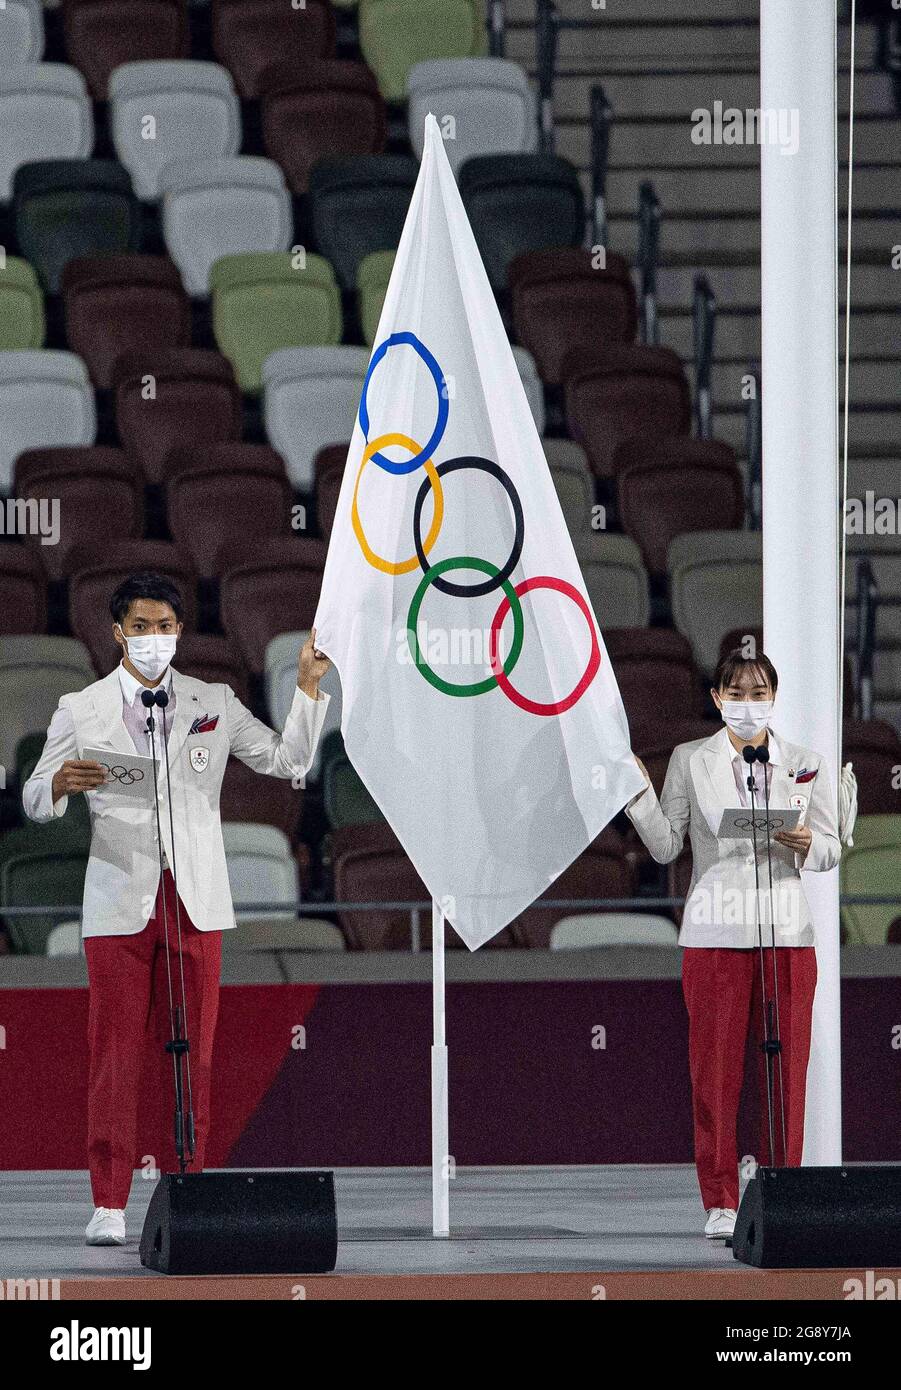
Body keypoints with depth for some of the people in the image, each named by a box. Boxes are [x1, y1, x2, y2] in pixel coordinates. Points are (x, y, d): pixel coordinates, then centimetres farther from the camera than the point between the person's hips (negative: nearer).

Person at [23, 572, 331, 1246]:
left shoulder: (215, 704, 11)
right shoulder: (81, 710, 7)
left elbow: (287, 760, 13)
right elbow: (35, 801, 6)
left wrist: (309, 687, 2)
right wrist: (62, 783, -16)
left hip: (196, 899, 2)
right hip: (120, 899, -2)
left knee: (193, 1052, 1)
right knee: (116, 1051, -5)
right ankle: (110, 1205, -3)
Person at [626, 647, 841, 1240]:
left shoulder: (806, 764, 8)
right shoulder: (691, 761, 5)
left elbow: (832, 848, 10)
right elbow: (666, 846, 4)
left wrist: (806, 846, -12)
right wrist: (639, 795, -11)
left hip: (786, 932, 1)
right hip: (715, 935, -1)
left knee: (785, 1072, 1)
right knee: (715, 1073, -1)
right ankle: (721, 1204, 5)